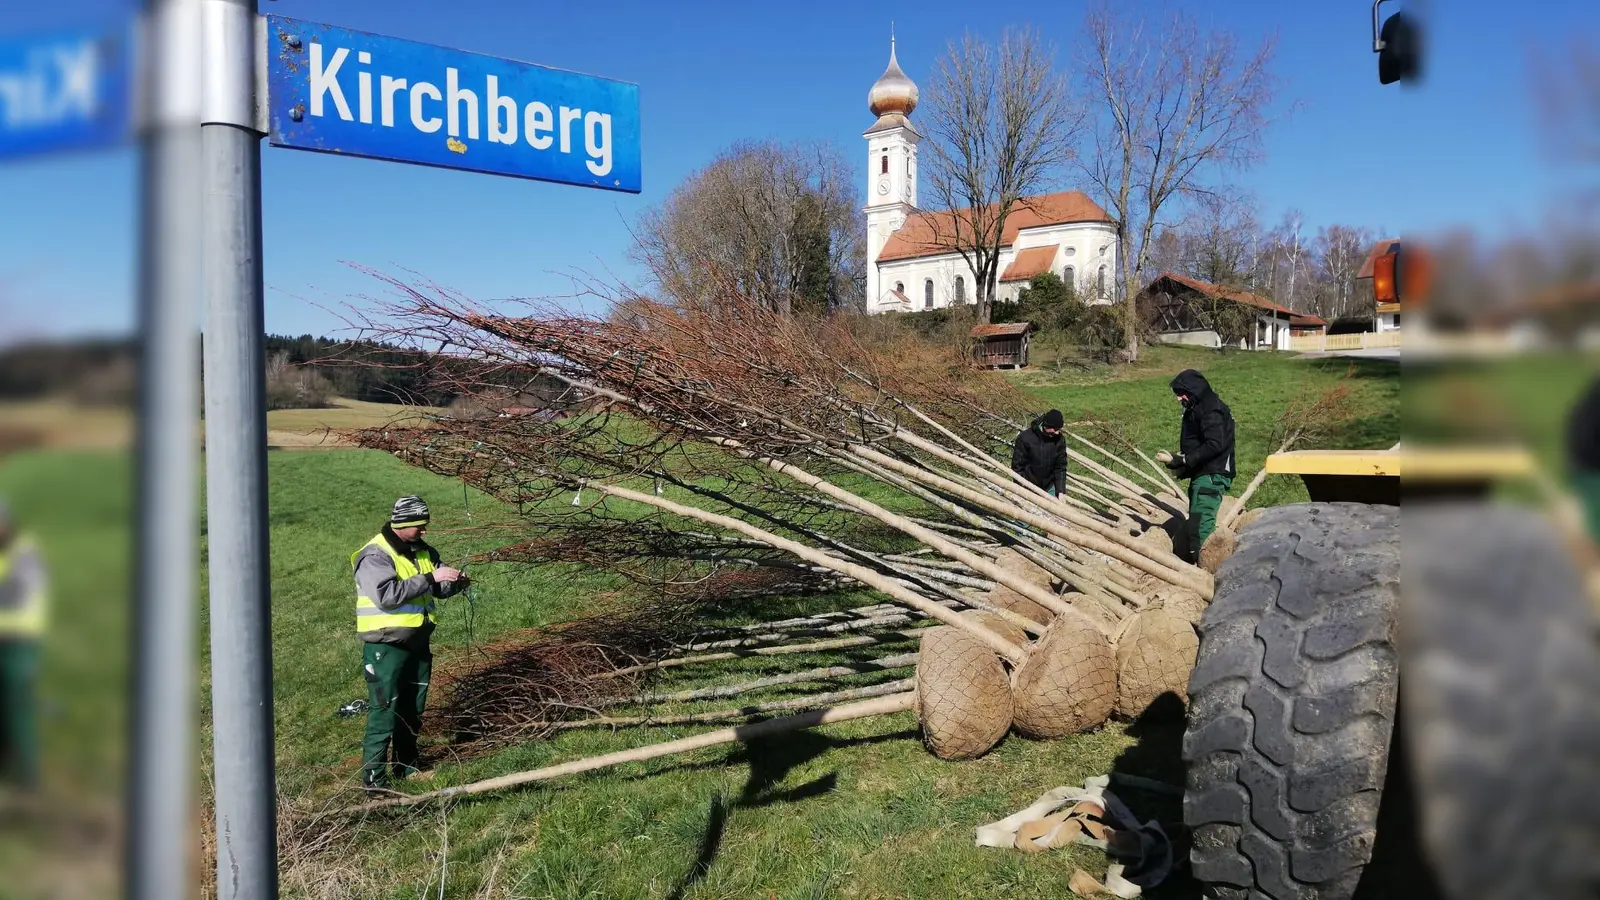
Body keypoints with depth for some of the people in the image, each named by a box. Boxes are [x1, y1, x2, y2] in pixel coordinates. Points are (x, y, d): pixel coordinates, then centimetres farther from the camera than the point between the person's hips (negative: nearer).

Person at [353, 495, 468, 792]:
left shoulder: (422, 550, 8)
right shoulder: (375, 556, -17)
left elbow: (438, 589, 15)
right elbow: (387, 595, -30)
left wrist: (454, 582, -8)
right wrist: (430, 578, -28)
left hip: (417, 642, 8)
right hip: (386, 646, -8)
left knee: (413, 708, 17)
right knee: (383, 711, -5)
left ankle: (407, 765, 32)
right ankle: (373, 776, 3)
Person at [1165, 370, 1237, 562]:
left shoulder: (1212, 411, -14)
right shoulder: (1195, 410, 17)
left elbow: (1215, 445, -23)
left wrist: (1185, 460, -19)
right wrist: (1182, 460, 4)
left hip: (1212, 475, -10)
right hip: (1201, 474, 11)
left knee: (1201, 523, -17)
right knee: (1196, 522, 12)